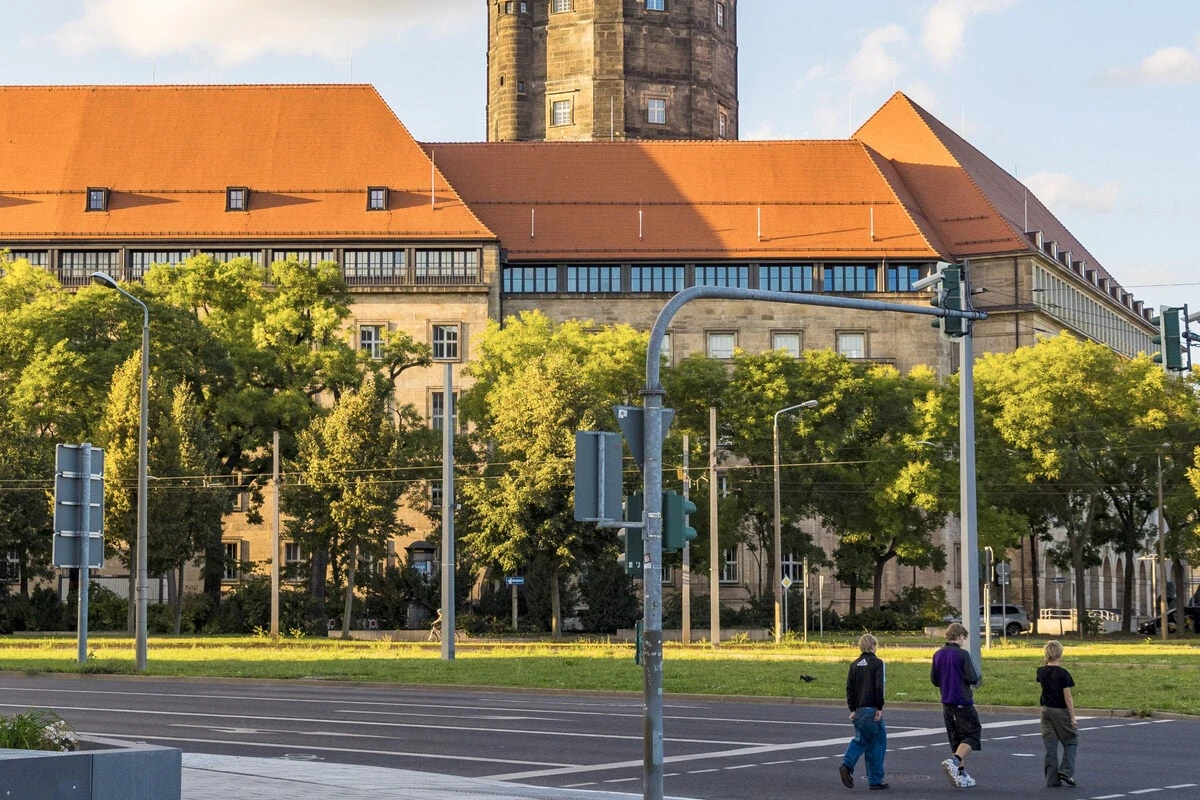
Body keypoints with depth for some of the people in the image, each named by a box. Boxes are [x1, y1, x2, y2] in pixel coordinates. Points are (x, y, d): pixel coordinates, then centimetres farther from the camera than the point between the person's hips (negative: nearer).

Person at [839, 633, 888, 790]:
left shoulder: (855, 664, 9)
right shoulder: (877, 663, -7)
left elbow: (849, 687, 7)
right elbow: (879, 687, -14)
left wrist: (852, 709, 10)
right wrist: (880, 708, -9)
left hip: (858, 710, 6)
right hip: (871, 709, -6)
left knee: (860, 740, 17)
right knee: (877, 742, 5)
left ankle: (847, 765, -7)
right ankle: (875, 780, 7)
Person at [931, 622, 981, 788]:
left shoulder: (938, 654, 6)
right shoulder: (962, 654, -13)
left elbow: (934, 679, 10)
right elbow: (972, 679, -16)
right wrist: (977, 678, 5)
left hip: (946, 703, 7)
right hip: (963, 703, -7)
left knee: (956, 739, 14)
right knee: (972, 735, 0)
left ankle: (961, 775, 14)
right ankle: (953, 761, -21)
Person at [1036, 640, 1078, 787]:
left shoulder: (1041, 672, 0)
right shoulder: (1063, 674, -14)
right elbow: (1067, 696, -15)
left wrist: (1047, 663, 14)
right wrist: (1073, 717, -12)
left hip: (1046, 710, 5)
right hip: (1061, 711, -5)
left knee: (1050, 745, 7)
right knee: (1071, 742, 10)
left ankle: (1052, 778, 5)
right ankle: (1066, 771, -4)